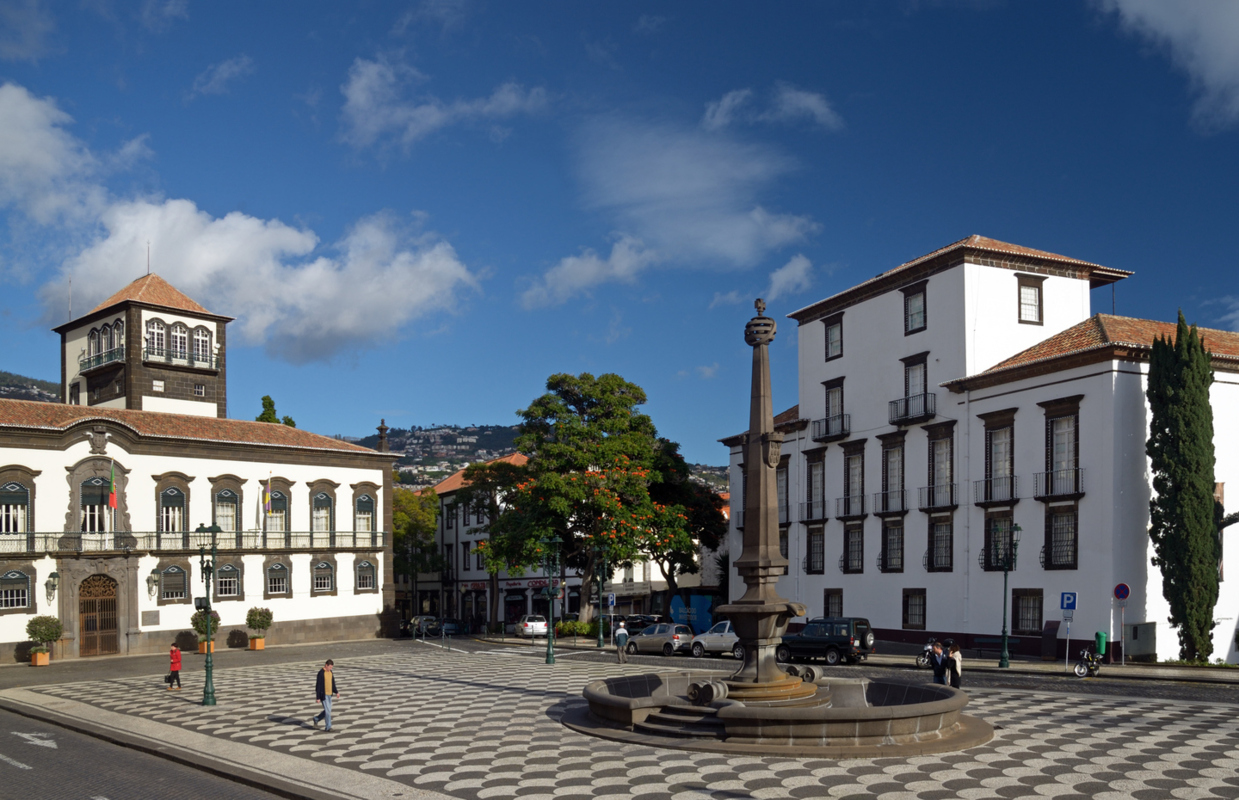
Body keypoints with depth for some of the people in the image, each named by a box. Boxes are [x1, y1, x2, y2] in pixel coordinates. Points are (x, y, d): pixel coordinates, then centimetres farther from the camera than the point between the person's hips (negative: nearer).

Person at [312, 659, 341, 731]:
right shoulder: (321, 673, -17)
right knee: (327, 710, -6)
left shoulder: (330, 672, 7)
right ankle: (328, 727, 2)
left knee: (328, 710, 12)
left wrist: (336, 692, 8)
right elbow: (318, 686, -16)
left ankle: (316, 719, 32)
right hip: (323, 695, -8)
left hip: (329, 695, 8)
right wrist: (318, 698, -16)